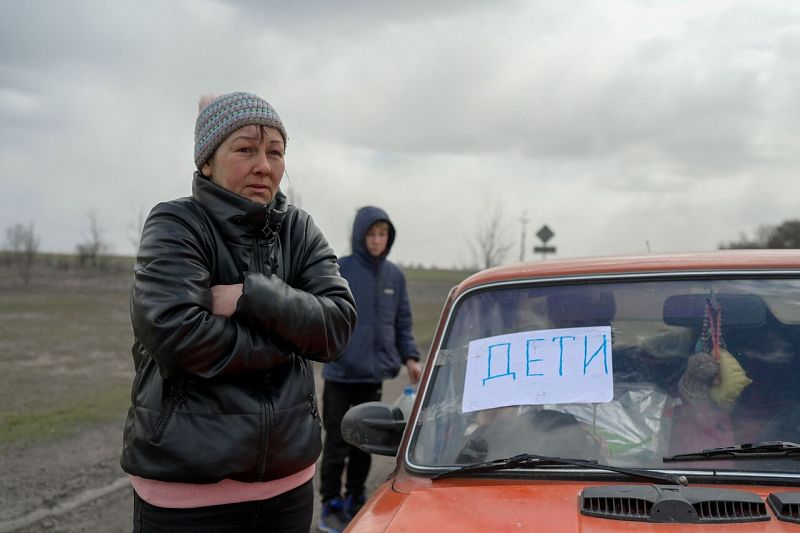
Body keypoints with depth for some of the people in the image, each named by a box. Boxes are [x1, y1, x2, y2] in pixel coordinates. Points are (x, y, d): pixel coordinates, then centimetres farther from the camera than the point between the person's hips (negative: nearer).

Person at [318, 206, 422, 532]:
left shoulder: (394, 275, 6)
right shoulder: (339, 270, -8)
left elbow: (402, 322, 13)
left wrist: (409, 357, 5)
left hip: (374, 373, 4)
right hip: (340, 373, -4)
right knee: (337, 442, 2)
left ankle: (355, 501, 27)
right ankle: (331, 506, 15)